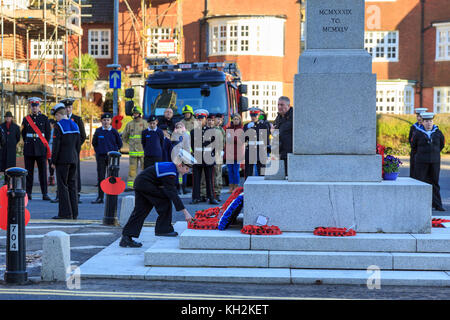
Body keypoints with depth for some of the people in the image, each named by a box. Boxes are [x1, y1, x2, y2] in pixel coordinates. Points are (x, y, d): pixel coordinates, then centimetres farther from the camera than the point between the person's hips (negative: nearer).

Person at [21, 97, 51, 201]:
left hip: (41, 149, -1)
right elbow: (23, 134, 15)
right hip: (29, 150, 1)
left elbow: (48, 134, 8)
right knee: (29, 171, 2)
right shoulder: (26, 119, 9)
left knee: (43, 171, -2)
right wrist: (27, 144, 9)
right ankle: (28, 193, 7)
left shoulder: (44, 118, 5)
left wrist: (44, 145, 5)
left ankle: (44, 193, 0)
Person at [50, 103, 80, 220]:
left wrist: (53, 161, -7)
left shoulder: (59, 126, -11)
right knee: (72, 185, 9)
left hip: (62, 159, -7)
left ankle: (65, 213, -5)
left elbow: (56, 145, -14)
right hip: (73, 160, 7)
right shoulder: (75, 125, 10)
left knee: (62, 186, -3)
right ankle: (74, 213, 11)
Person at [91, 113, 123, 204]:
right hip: (100, 156, 1)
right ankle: (100, 197, 3)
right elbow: (94, 143, 14)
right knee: (100, 177, 0)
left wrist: (114, 151, 3)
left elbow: (119, 143, 8)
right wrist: (98, 151, 9)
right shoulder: (98, 131, 2)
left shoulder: (114, 131, 0)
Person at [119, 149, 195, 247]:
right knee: (165, 200, -9)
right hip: (145, 184, -10)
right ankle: (163, 229, -3)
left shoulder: (171, 167, 6)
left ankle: (126, 238, 3)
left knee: (140, 211, 6)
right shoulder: (169, 173, -23)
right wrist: (186, 212, -25)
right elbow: (173, 194, -25)